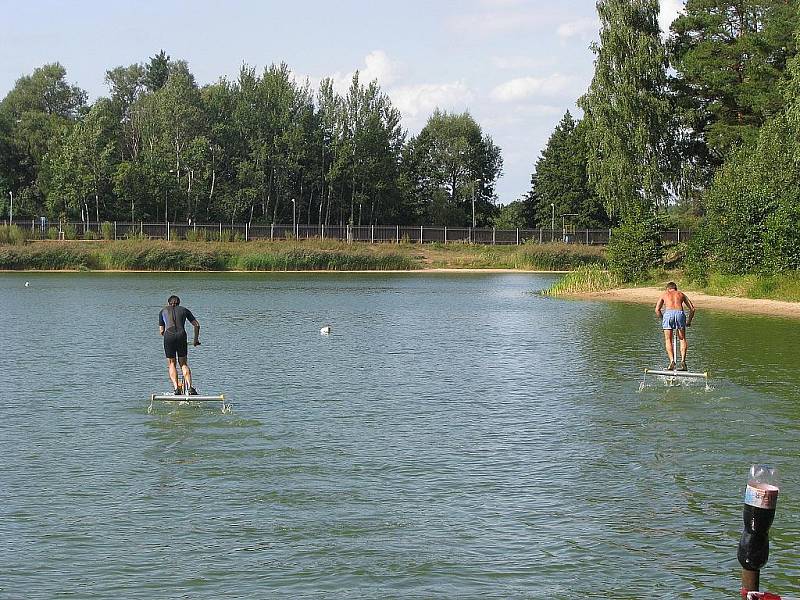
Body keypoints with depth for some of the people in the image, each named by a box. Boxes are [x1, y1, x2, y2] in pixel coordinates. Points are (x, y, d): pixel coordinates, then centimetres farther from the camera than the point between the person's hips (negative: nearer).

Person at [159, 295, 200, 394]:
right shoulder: (184, 310, 23)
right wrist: (196, 339, 30)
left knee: (171, 364, 12)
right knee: (184, 363, 12)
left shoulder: (163, 311, 22)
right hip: (181, 335, 1)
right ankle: (189, 387, -6)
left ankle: (176, 388, -4)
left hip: (169, 336, -1)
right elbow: (197, 325, 19)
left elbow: (161, 331, 18)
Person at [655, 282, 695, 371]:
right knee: (682, 339, 13)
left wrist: (663, 319, 26)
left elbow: (657, 310, 15)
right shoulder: (681, 294, 28)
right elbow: (692, 309, 22)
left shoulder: (664, 294, 26)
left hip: (668, 313, -1)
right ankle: (683, 360, -3)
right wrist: (689, 321, 33)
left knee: (668, 340, 6)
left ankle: (672, 361, -10)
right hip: (680, 313, 1)